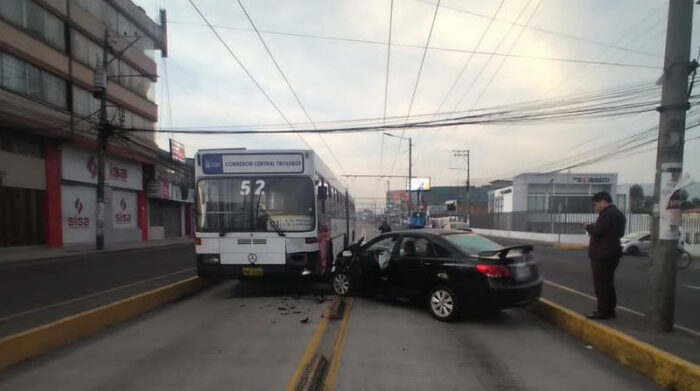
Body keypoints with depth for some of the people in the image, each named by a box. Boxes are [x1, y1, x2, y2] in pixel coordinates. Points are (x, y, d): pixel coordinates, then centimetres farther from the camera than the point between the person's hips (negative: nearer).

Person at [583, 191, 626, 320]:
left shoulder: (608, 214, -18)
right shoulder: (616, 213, 16)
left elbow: (597, 231, -23)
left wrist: (588, 226, -5)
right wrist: (592, 229, 13)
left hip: (603, 255, -11)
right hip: (609, 254, 11)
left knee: (601, 284, -5)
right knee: (607, 283, 17)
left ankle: (603, 311, -1)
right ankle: (609, 309, 24)